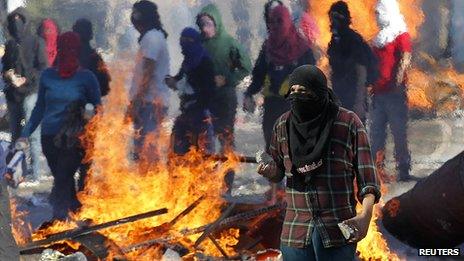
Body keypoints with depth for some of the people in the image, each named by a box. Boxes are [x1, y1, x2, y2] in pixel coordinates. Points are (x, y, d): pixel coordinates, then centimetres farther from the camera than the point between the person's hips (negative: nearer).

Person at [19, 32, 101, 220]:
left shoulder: (86, 77, -2)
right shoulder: (48, 76, 6)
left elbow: (97, 108, 4)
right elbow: (40, 108, 13)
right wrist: (26, 134, 8)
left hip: (75, 139, -4)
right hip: (50, 137, 4)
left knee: (62, 181, -15)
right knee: (64, 182, 10)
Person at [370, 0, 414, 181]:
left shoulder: (401, 35, -3)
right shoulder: (379, 39, 20)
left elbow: (405, 59, -16)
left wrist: (398, 82, -28)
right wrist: (371, 87, 17)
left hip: (394, 92, -8)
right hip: (379, 92, 8)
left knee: (399, 132, -5)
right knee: (376, 132, 5)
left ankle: (404, 171, -2)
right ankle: (377, 168, 9)